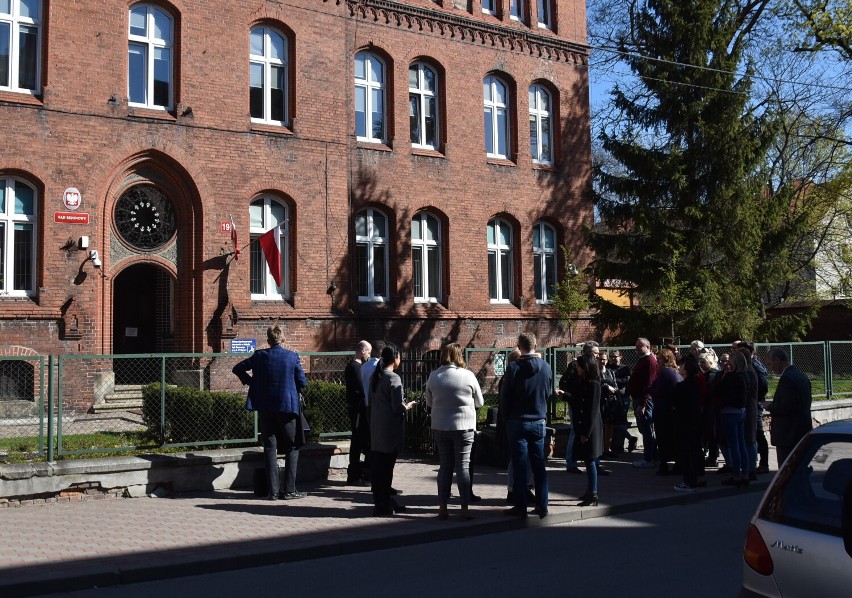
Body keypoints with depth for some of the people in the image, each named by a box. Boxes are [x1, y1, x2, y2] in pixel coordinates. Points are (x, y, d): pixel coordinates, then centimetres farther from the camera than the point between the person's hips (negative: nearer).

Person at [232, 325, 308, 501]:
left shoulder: (259, 356, -1)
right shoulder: (292, 356, -6)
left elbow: (237, 368, 9)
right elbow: (302, 382, -3)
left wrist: (250, 381, 15)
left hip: (265, 408, 2)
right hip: (287, 406, -2)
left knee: (269, 448, 8)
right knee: (292, 448, 8)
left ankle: (273, 491, 8)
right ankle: (289, 490, 4)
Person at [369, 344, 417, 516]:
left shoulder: (375, 376, 10)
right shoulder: (393, 378, -14)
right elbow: (398, 407, -18)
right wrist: (408, 406, 3)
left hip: (376, 428, 8)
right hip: (390, 430, -8)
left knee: (377, 466, 11)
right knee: (386, 467, -1)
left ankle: (382, 501, 22)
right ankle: (383, 506, 6)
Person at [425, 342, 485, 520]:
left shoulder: (433, 376, -2)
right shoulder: (468, 375, -10)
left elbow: (429, 403, 10)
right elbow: (479, 402, 2)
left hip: (440, 427, 3)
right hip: (464, 426, -3)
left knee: (445, 466, 11)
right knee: (463, 465, 2)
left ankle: (442, 507, 12)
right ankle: (464, 508, 2)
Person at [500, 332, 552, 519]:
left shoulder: (513, 368, -14)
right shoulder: (546, 367, -2)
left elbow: (505, 396, -8)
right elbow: (548, 393, 8)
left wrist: (507, 416, 7)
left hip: (518, 422, -4)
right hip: (539, 422, 4)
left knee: (519, 466, 3)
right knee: (539, 465, 10)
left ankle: (521, 507, 5)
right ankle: (542, 506, 12)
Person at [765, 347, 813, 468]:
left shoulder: (787, 378, -18)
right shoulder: (802, 376, 12)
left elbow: (786, 407, -25)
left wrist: (771, 407, -7)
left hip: (788, 435, -10)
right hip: (803, 431, 10)